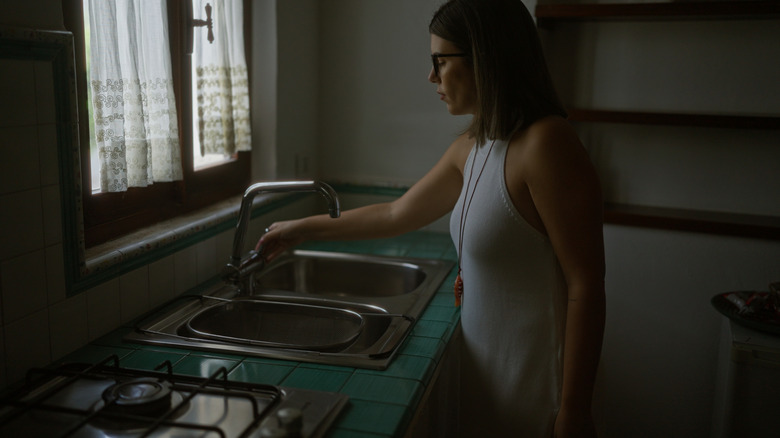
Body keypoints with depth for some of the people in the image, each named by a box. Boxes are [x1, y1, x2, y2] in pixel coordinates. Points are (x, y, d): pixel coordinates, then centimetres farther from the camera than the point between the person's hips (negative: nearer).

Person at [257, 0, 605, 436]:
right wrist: (302, 229, 20)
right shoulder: (470, 148, 5)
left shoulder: (547, 145, -22)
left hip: (536, 374, -8)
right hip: (486, 362, 8)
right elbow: (397, 214, 15)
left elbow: (586, 287, -22)